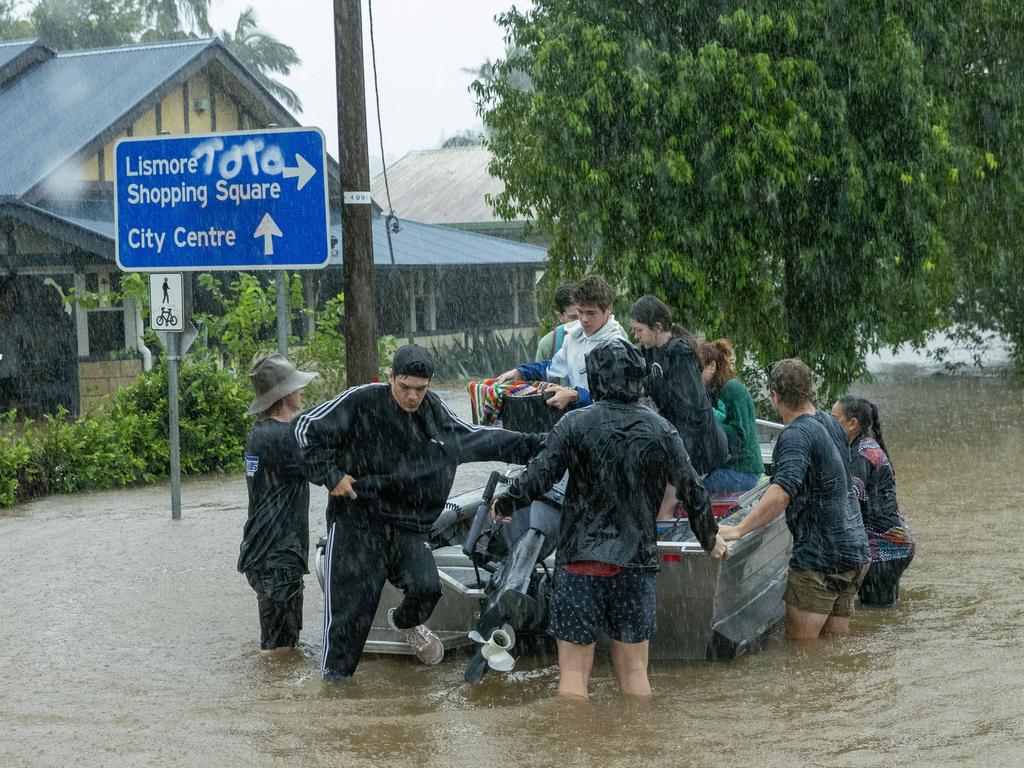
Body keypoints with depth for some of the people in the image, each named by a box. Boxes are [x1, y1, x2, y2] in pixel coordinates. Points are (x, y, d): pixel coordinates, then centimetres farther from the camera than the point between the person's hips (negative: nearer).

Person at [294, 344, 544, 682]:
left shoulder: (434, 411, 8)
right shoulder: (361, 402, -10)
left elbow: (477, 438, 19)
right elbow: (308, 428, -7)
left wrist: (535, 444, 17)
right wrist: (331, 476, -12)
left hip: (408, 525, 4)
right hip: (357, 523, -4)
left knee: (427, 588, -13)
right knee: (351, 603, -6)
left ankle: (405, 622, 23)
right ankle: (333, 677, 9)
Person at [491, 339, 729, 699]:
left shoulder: (575, 424, -7)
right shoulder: (661, 430, 2)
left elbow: (537, 479, -8)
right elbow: (693, 491, 7)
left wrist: (503, 504, 11)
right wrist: (710, 537, 24)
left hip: (580, 560, -3)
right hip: (637, 561, 3)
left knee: (574, 669, 3)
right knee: (633, 669, 13)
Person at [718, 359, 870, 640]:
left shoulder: (796, 435, -17)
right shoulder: (830, 423, 11)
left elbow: (783, 492, -33)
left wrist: (738, 530, -34)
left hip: (821, 557, -9)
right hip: (855, 550, 9)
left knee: (799, 641, -3)